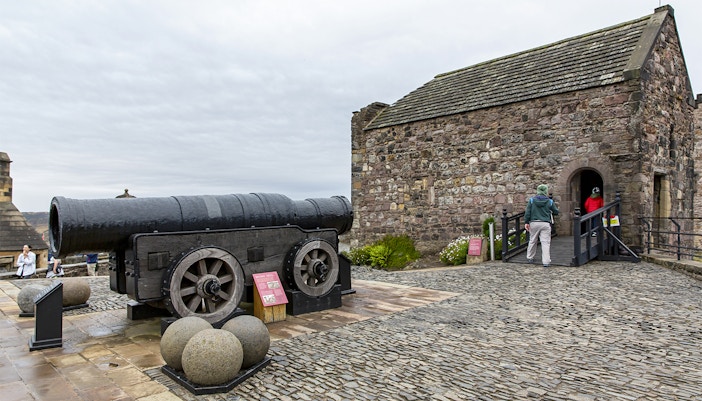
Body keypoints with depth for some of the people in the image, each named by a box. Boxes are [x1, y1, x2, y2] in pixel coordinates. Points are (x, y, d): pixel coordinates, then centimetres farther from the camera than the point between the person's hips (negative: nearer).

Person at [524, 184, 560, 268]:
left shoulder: (532, 200, 2)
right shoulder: (550, 201, 2)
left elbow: (527, 212, -2)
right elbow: (556, 212, 12)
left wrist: (526, 222, 1)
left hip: (534, 223, 1)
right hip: (545, 224, -1)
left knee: (532, 241, 15)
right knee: (545, 242, -2)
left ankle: (530, 258, 26)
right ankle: (546, 261, -7)